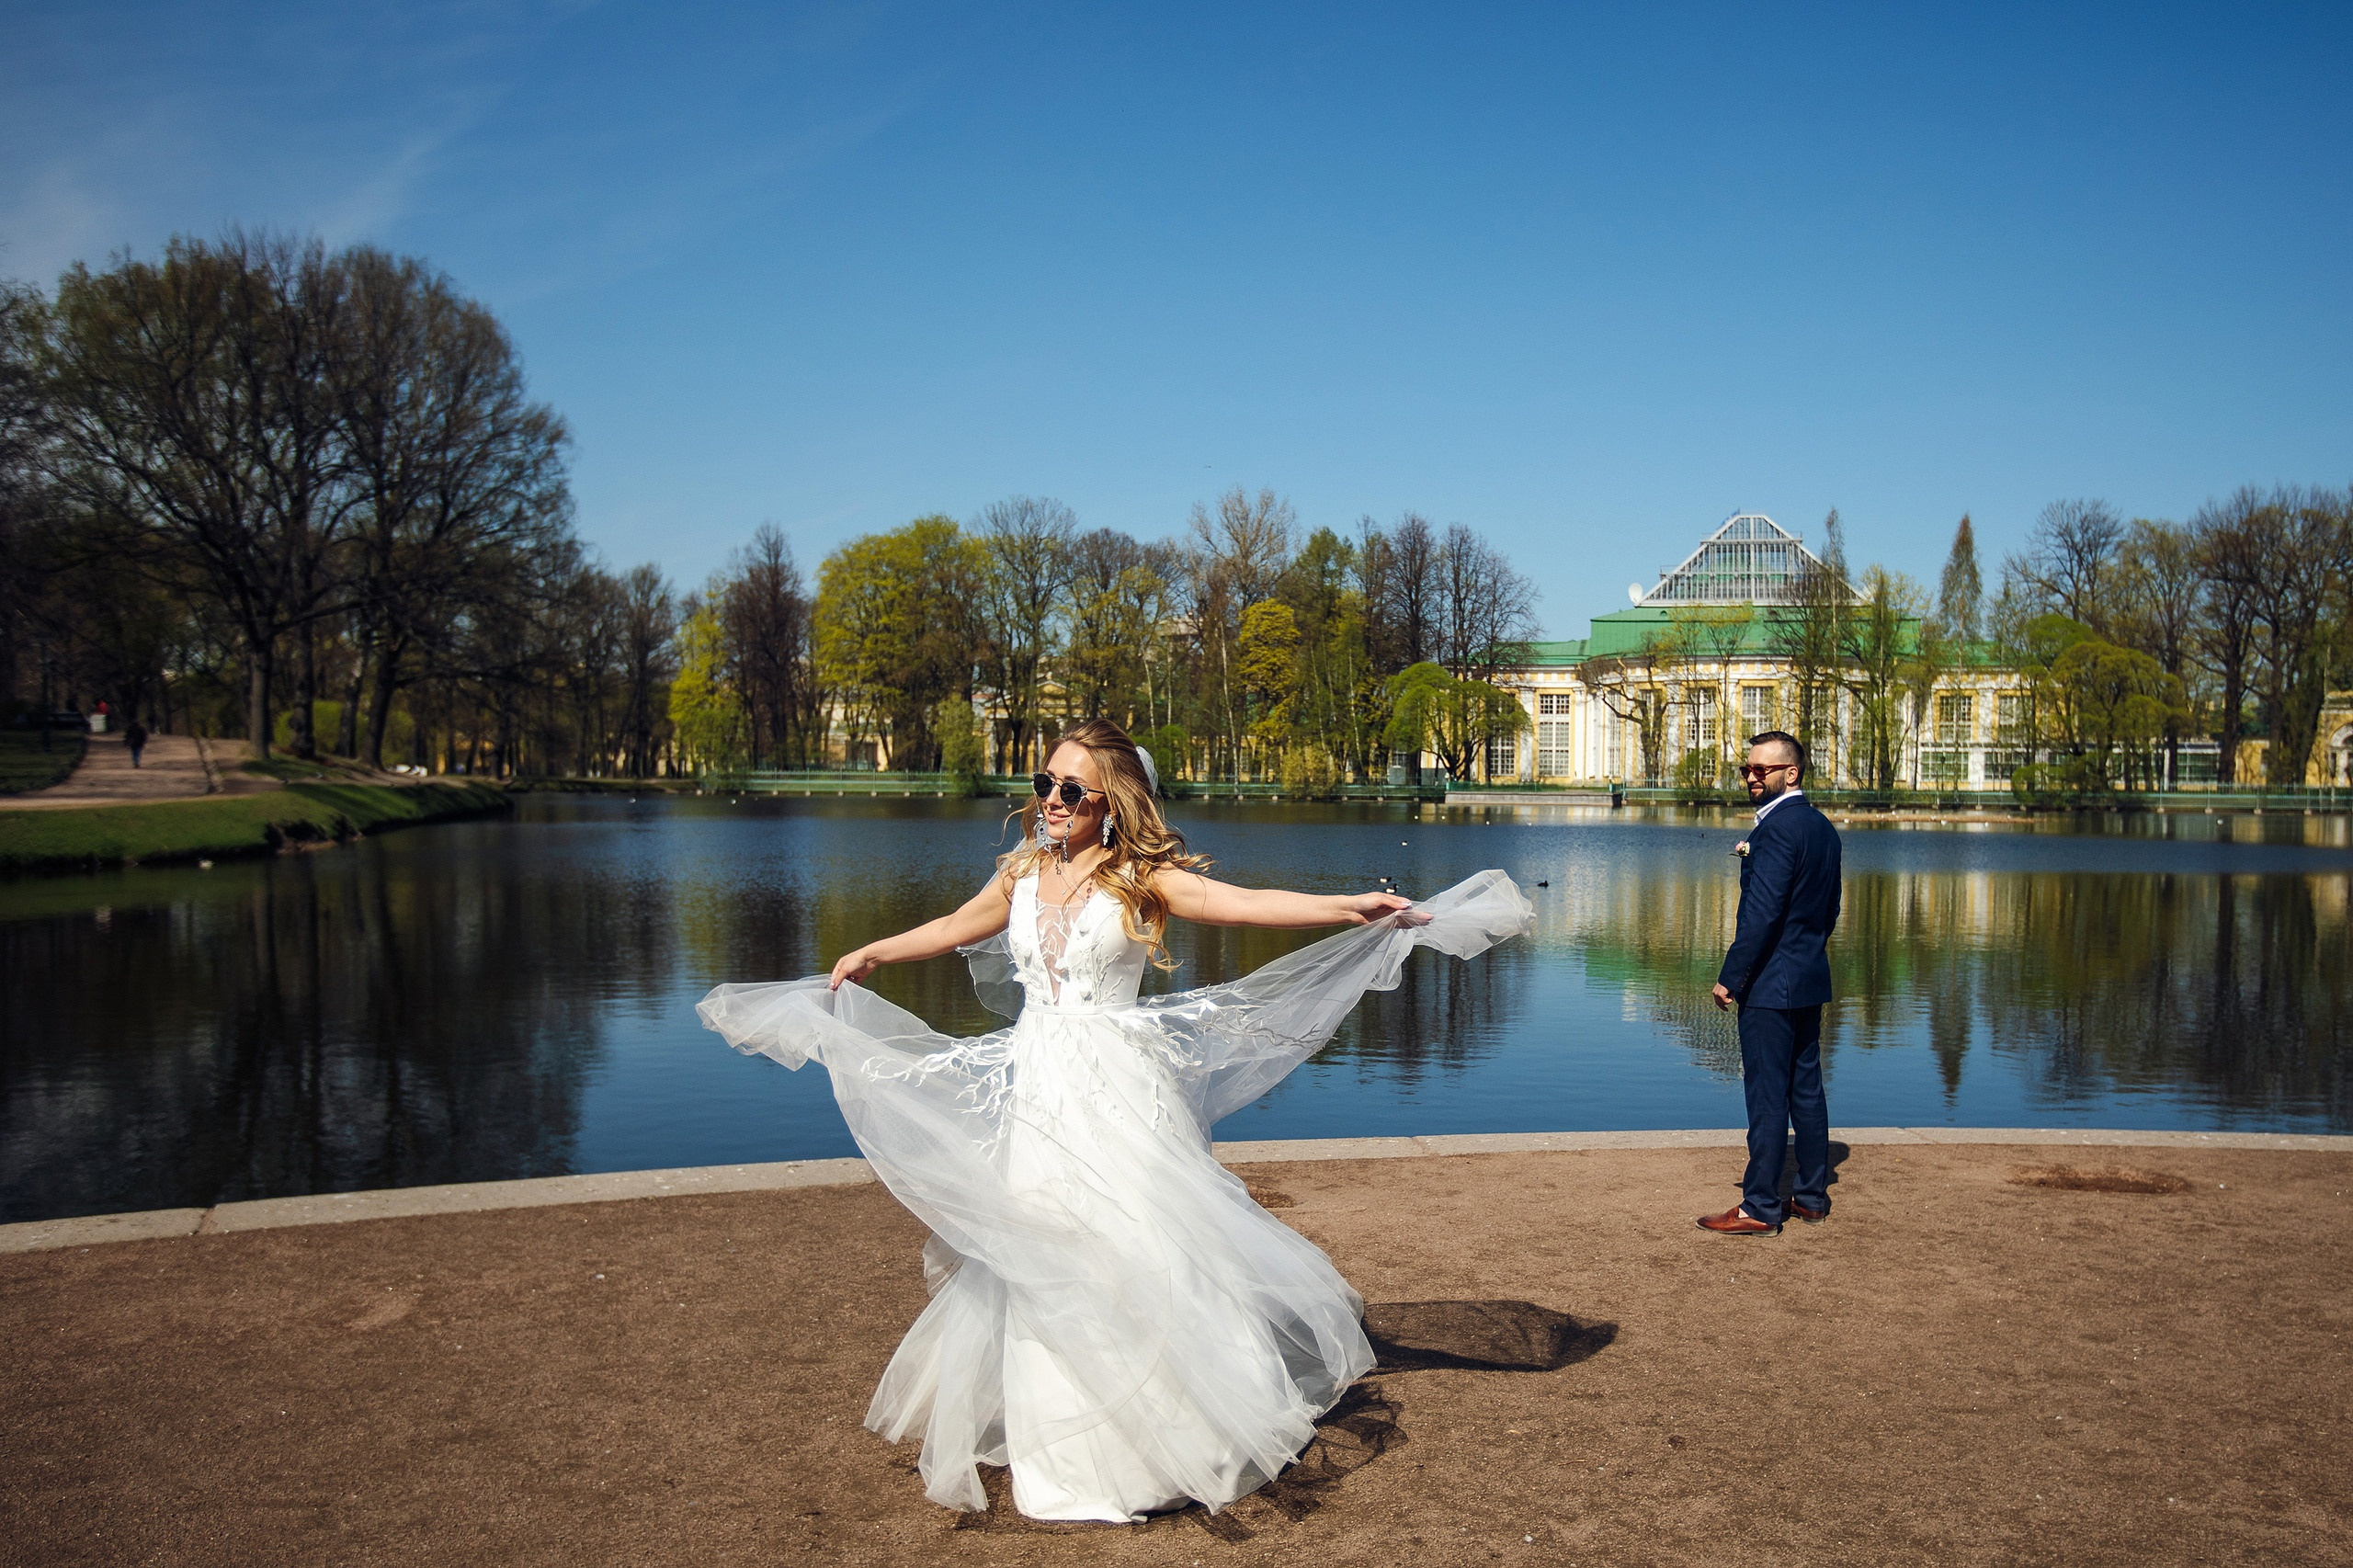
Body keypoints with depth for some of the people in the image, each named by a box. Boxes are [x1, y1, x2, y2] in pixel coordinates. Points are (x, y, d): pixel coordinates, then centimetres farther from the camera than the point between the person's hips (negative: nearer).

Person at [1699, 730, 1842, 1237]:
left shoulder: (1777, 828, -18)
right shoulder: (1822, 827, 11)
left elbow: (1762, 912, -22)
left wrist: (1730, 977, -18)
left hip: (1771, 985, -10)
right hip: (1811, 979, 10)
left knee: (1767, 1095, -4)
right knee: (1806, 1088, 15)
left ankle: (1760, 1208, 2)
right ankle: (1813, 1195, 23)